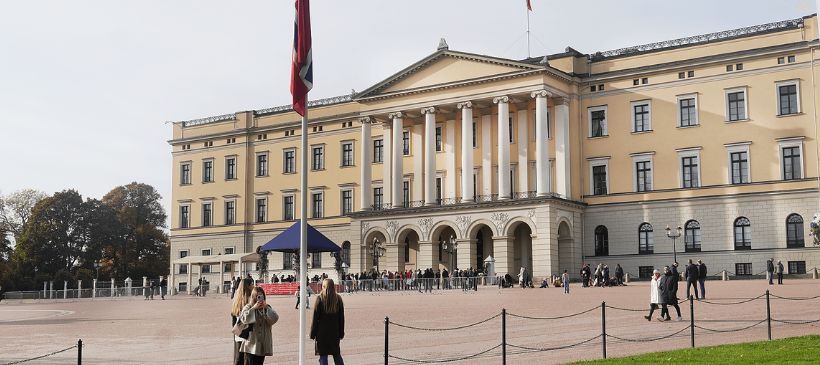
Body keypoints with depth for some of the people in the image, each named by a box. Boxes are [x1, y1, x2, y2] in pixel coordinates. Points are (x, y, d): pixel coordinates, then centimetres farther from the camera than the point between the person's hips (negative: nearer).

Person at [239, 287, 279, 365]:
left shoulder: (267, 308, 10)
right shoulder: (248, 307, 0)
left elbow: (275, 319, -4)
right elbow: (244, 319, -17)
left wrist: (267, 308, -13)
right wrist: (254, 308, -18)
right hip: (251, 343, -3)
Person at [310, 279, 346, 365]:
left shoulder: (320, 299, -10)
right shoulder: (338, 298, 0)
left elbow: (315, 318, -7)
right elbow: (341, 318, 6)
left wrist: (312, 333, 0)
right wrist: (341, 333, 13)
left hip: (322, 332, -3)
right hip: (335, 332, 3)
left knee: (323, 356, 2)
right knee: (337, 355, 15)